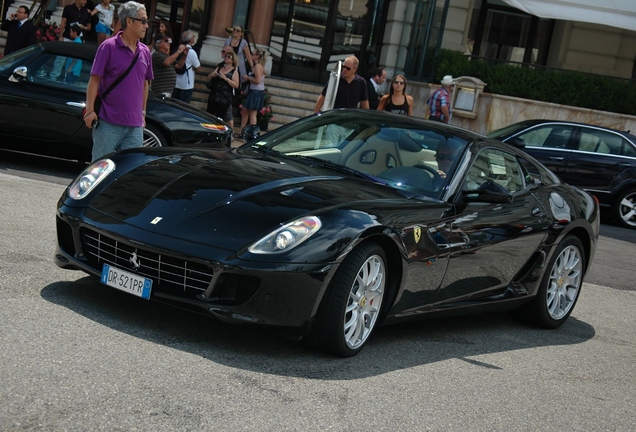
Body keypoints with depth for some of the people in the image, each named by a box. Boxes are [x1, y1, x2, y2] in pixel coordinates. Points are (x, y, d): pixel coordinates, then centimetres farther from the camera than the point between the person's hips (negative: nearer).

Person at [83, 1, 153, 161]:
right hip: (108, 121, -5)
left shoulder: (145, 51, 10)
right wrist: (90, 110, -12)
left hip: (135, 124, 5)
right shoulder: (109, 46, -6)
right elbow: (94, 80, -7)